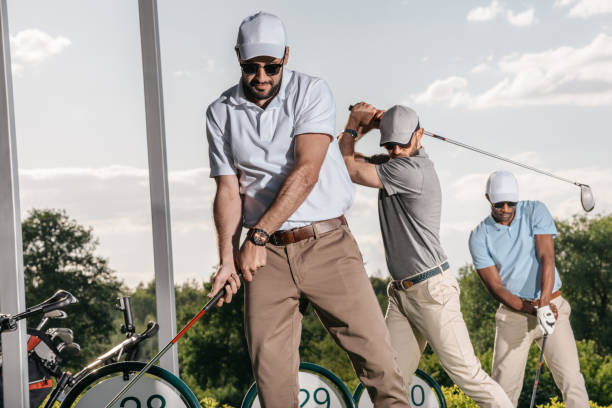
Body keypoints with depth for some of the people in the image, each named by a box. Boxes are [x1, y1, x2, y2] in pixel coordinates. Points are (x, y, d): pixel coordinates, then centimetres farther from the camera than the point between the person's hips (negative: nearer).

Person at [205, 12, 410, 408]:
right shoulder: (220, 113, 7)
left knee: (376, 353, -7)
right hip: (266, 254, 2)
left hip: (327, 244, -2)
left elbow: (306, 171, -13)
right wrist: (228, 259, -10)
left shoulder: (312, 91, -2)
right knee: (271, 370, -2)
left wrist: (258, 233, -18)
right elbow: (228, 190, 4)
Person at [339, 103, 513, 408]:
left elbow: (349, 169, -11)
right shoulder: (397, 163, 13)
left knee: (467, 375, -8)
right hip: (401, 292, 9)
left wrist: (352, 127, 4)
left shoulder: (412, 170, -17)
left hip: (431, 291, -9)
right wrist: (359, 127, 0)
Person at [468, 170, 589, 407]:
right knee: (503, 387, -4)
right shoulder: (479, 237, -2)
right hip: (513, 314, 0)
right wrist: (532, 309, -19)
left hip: (552, 307, 0)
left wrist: (544, 305, -25)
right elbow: (495, 287, -5)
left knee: (571, 379, -12)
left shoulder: (535, 212, -2)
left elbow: (547, 258, -12)